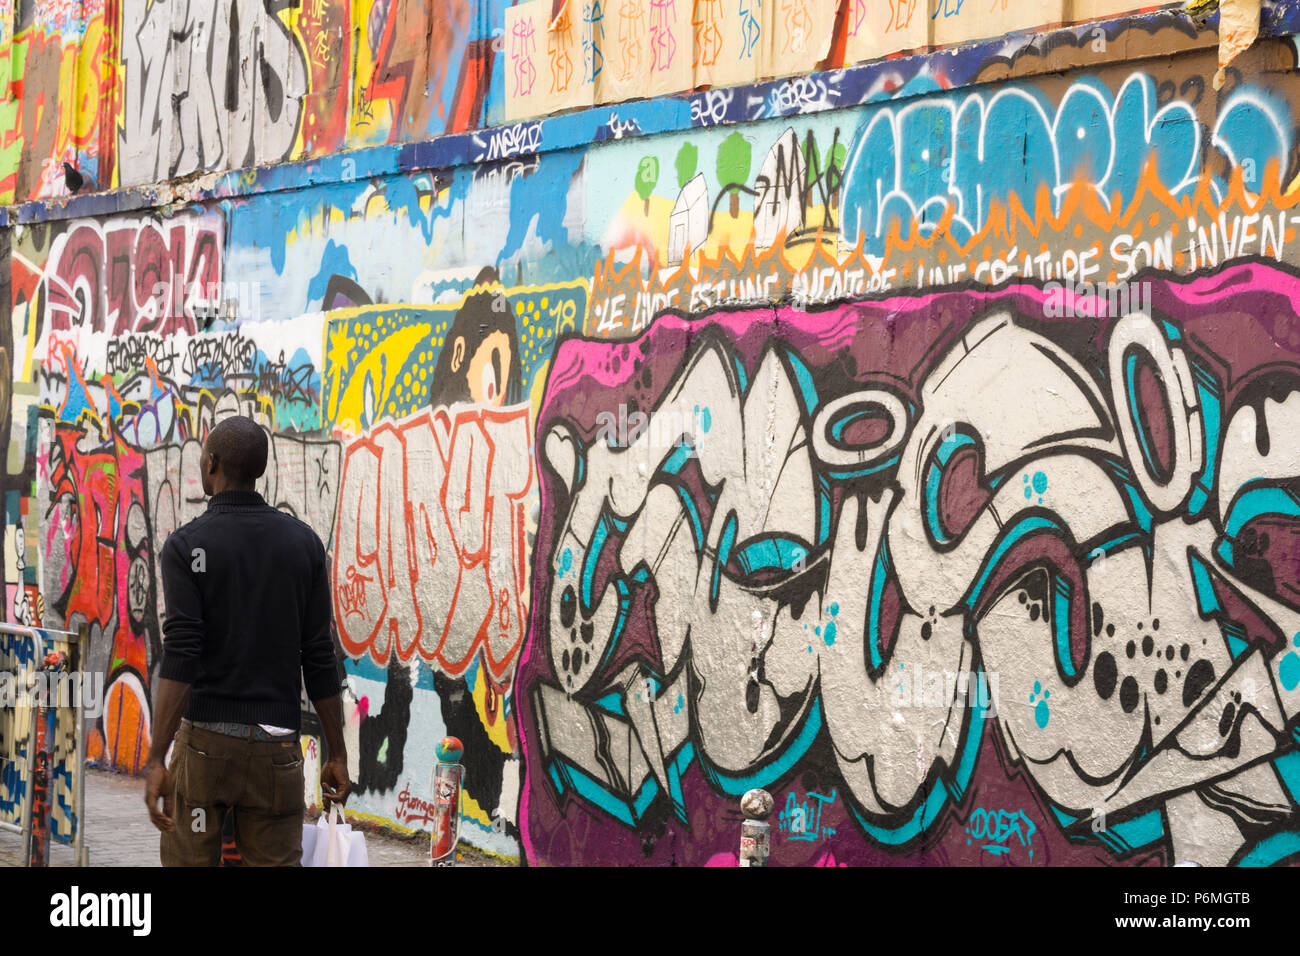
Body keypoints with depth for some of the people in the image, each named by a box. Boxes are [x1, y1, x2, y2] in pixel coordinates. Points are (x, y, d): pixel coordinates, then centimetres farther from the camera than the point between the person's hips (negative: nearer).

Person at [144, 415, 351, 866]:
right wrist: (337, 754, 7)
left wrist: (156, 761, -18)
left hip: (205, 740, -2)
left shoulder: (186, 545, -5)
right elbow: (319, 658, 1)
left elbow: (181, 657, -16)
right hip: (275, 745, 2)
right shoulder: (303, 542, 3)